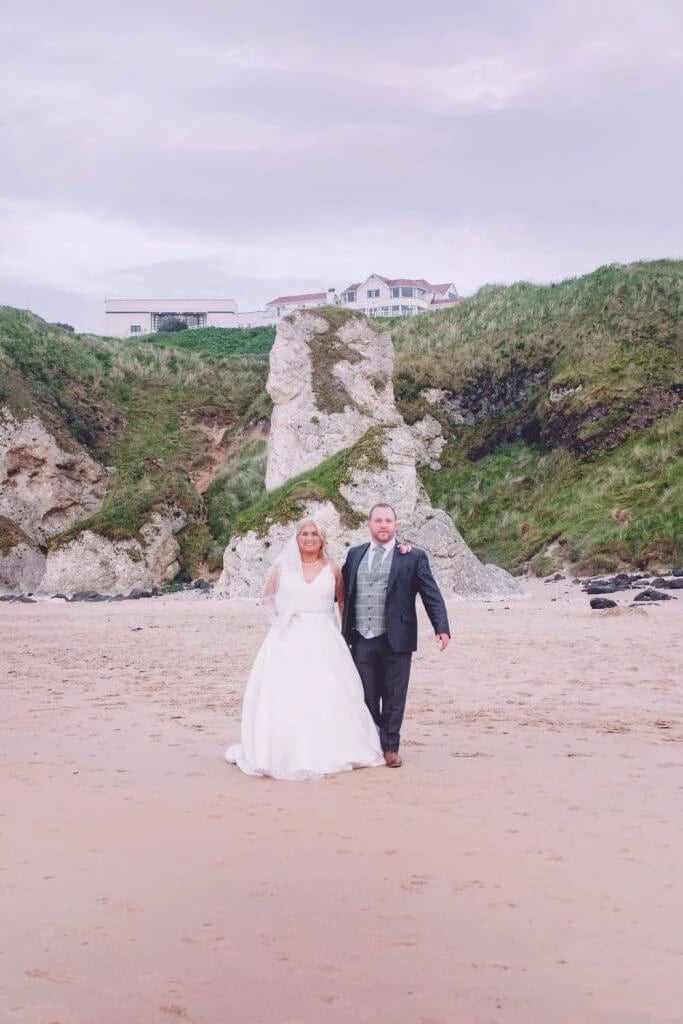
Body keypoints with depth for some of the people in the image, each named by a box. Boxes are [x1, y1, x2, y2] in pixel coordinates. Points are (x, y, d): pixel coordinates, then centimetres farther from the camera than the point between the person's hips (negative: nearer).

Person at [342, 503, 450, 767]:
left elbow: (432, 595, -4)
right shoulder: (355, 554, 12)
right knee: (366, 697, 9)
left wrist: (441, 628, -13)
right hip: (361, 640, 3)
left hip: (395, 640, -3)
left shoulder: (413, 557, 0)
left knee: (393, 698, 5)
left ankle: (390, 747, 17)